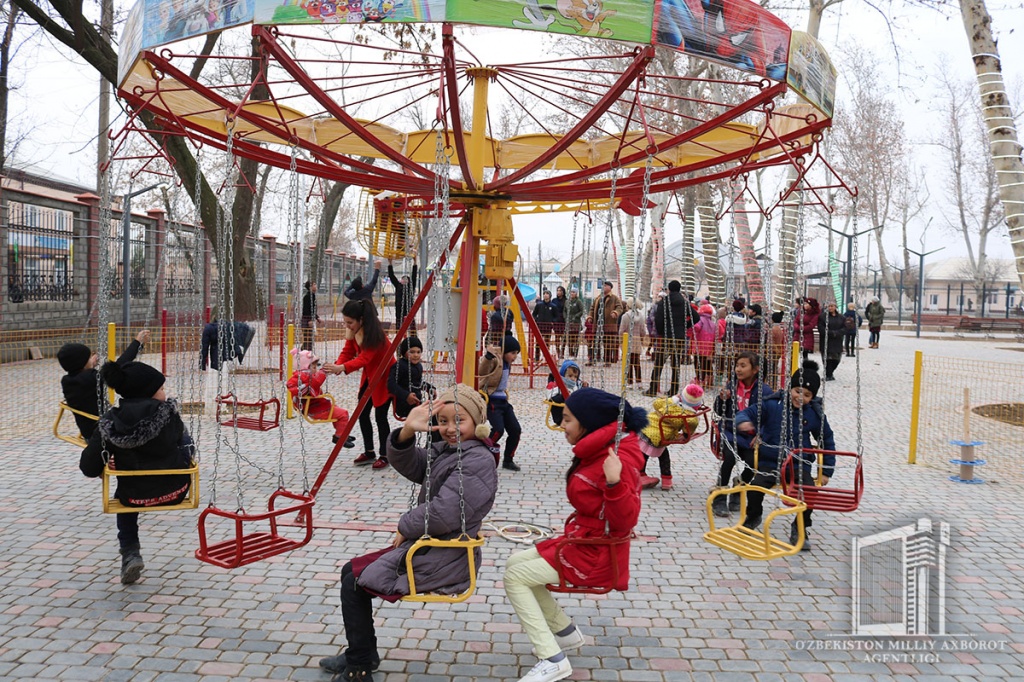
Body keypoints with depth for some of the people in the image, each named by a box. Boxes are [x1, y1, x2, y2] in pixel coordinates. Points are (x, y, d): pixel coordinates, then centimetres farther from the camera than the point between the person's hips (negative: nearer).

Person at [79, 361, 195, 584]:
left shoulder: (110, 423, -14)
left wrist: (104, 469, 10)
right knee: (186, 440, 25)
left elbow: (89, 468, -10)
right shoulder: (168, 412, -18)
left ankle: (130, 553, 24)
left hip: (136, 497, 1)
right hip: (174, 491, -1)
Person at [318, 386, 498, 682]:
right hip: (427, 546, 10)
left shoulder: (477, 460, -20)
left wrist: (405, 527, -10)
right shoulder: (444, 450, 9)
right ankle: (360, 655, 27)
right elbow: (407, 465, -1)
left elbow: (442, 515, -26)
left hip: (443, 560, -10)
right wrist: (407, 432, -20)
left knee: (354, 583, -4)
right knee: (351, 571, 13)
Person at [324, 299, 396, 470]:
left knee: (380, 416, -4)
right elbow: (347, 352, -7)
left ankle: (384, 456, 10)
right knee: (362, 414, 8)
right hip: (369, 376, 8)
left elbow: (364, 358, -39)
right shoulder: (352, 331, -7)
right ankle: (369, 452, 21)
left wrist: (342, 368, -54)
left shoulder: (375, 333, -30)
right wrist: (336, 366, -27)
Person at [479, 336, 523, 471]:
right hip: (491, 400, -9)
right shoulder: (494, 359, -17)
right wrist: (488, 357, -50)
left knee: (515, 430, 3)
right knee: (498, 429, -22)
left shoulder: (507, 362, 10)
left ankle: (508, 460, 17)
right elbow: (481, 372, -36)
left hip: (503, 400, 9)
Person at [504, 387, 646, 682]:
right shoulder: (597, 451, 3)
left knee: (515, 577, -6)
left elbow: (623, 523, -29)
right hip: (581, 541, 10)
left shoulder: (617, 461, -26)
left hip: (595, 556, -10)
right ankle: (566, 632, 25)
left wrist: (614, 483, -44)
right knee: (516, 563, 15)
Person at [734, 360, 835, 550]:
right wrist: (743, 422, -32)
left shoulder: (815, 414, 2)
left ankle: (800, 528, 3)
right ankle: (753, 517, 9)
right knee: (756, 486, -27)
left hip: (799, 465, 1)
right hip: (769, 462, -1)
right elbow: (748, 413, -6)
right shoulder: (771, 405, -5)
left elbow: (827, 441, 13)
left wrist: (827, 471, 10)